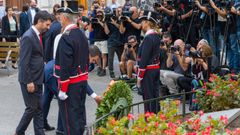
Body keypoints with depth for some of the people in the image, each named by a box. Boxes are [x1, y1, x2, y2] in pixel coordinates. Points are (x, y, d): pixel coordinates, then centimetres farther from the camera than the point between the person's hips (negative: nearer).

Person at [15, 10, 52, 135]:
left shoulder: (37, 35, 9)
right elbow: (24, 63, -21)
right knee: (32, 108, 1)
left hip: (37, 79, 9)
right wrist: (29, 82, -20)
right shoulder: (28, 37, -19)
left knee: (39, 108, 11)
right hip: (29, 80, -9)